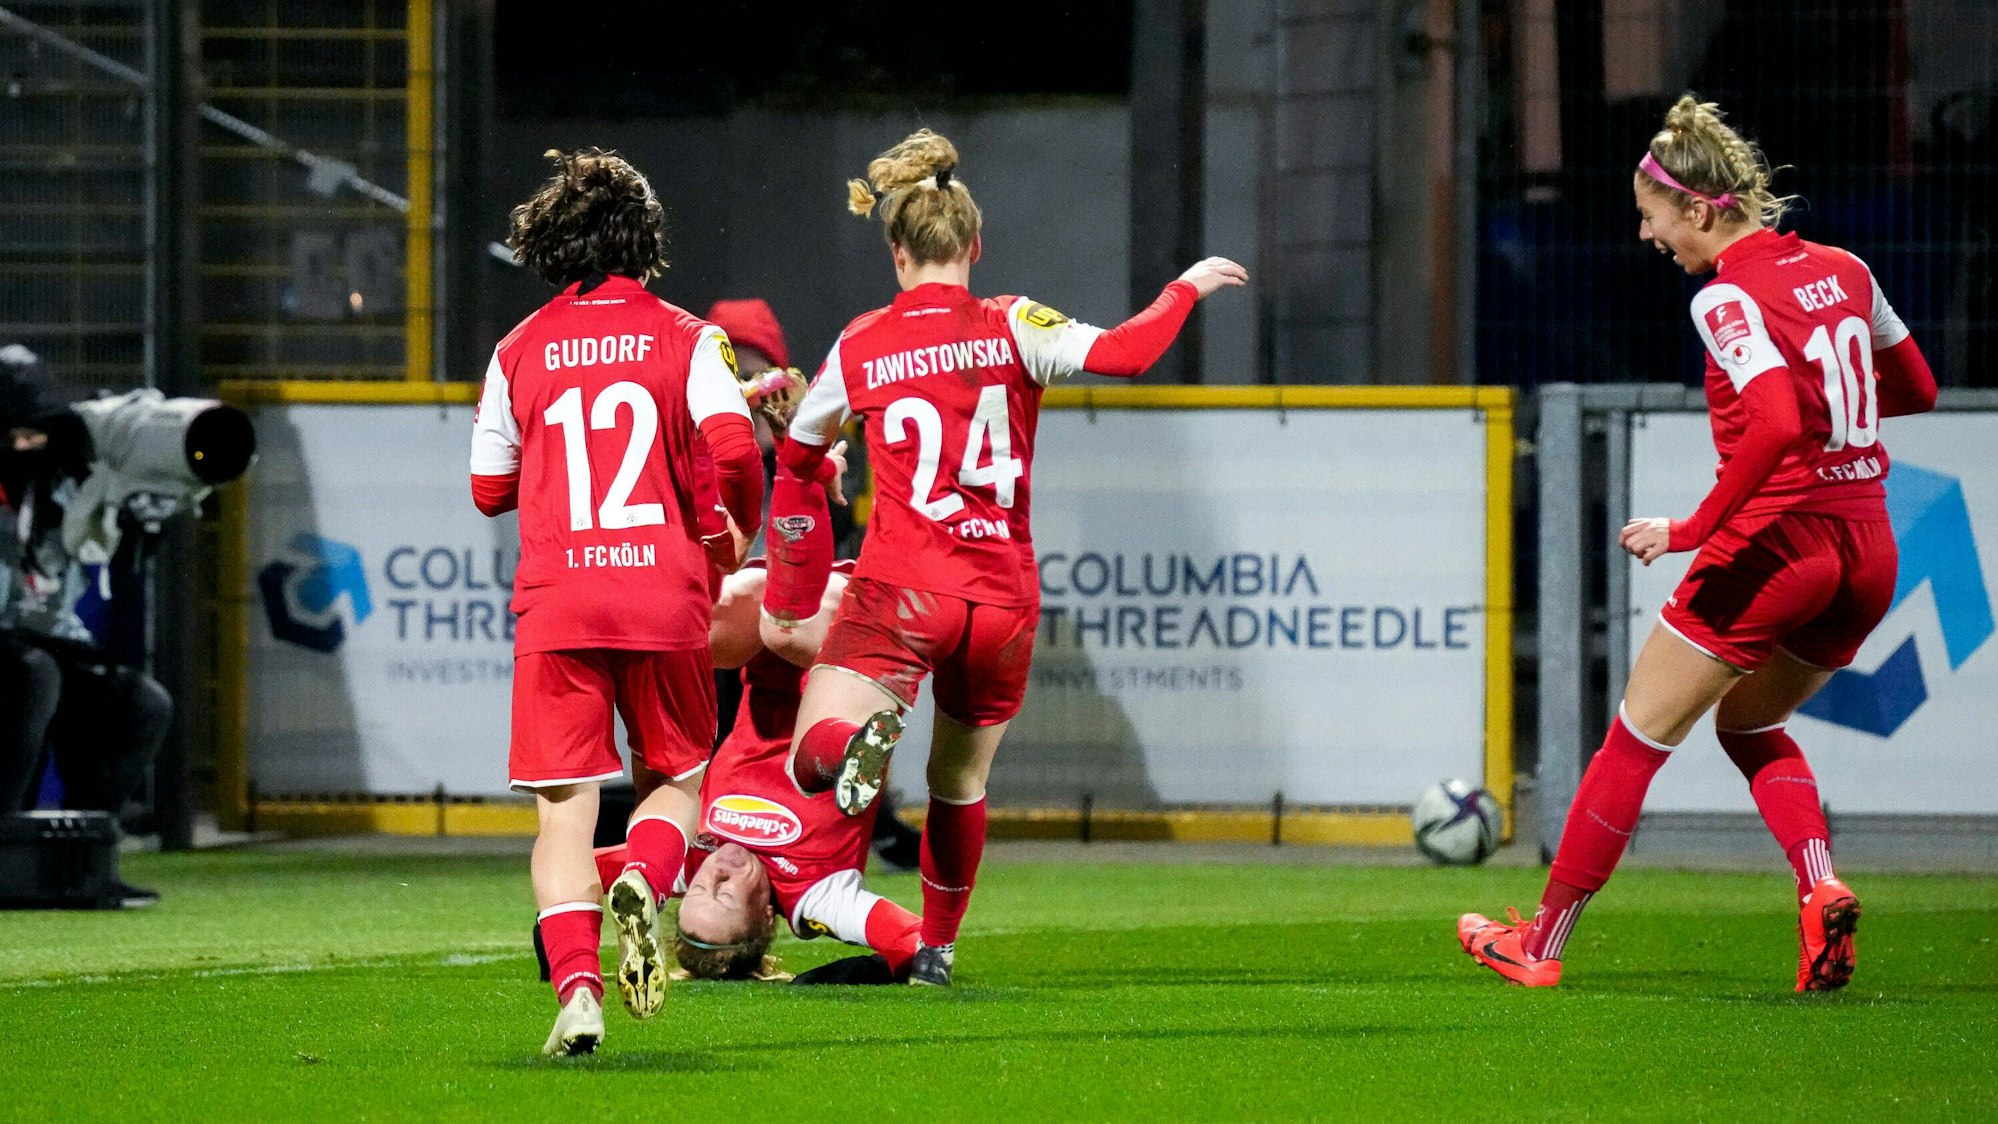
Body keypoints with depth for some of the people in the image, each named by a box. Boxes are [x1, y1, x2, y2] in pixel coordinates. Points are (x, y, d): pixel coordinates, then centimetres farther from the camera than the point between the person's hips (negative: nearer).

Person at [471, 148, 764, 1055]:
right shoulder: (683, 338, 4)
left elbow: (490, 489, 14)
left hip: (555, 605, 0)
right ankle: (642, 884, -16)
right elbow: (733, 447, -9)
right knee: (679, 776, 17)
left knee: (564, 809, 0)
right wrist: (737, 529, 10)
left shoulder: (520, 351, 8)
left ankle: (576, 986, -18)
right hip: (665, 599, 0)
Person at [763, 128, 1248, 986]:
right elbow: (1119, 354, -16)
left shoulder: (858, 349, 5)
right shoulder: (1010, 330, -1)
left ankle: (861, 738, -44)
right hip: (1003, 600, 2)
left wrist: (789, 604, 31)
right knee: (960, 780, 22)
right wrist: (1186, 287, 2)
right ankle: (937, 948, 30)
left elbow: (797, 466, 17)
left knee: (810, 761, -11)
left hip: (901, 596, -2)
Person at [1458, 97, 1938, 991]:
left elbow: (1778, 426, -28)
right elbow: (1915, 389, 20)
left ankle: (1542, 942, 13)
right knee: (1749, 721, 27)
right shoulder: (1841, 270, 8)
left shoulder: (1729, 299, -14)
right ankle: (1820, 890, 2)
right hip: (1867, 556, 8)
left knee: (1637, 737, 6)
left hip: (1775, 546, -8)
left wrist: (1692, 530, -22)